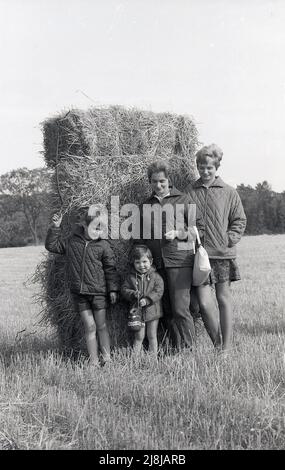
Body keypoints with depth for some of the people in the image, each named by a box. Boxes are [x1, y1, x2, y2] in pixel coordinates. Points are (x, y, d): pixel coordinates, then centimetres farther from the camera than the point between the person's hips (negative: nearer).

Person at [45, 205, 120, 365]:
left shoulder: (103, 245, -2)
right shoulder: (72, 242, 3)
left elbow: (110, 269, 1)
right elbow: (52, 245, 13)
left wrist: (113, 289, -2)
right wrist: (55, 228, 4)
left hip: (98, 291, -2)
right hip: (79, 292, 2)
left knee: (101, 326, 5)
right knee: (89, 327, 4)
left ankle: (107, 359, 13)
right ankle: (94, 361, 8)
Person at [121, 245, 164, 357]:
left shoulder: (155, 276, -4)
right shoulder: (130, 277, 0)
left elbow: (158, 291, -11)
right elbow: (124, 289, -1)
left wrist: (147, 300, -22)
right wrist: (132, 294, -20)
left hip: (152, 311, 0)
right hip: (137, 311, 0)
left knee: (152, 336, 10)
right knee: (139, 337, 6)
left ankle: (153, 356, 19)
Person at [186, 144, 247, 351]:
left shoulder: (229, 192, 4)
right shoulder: (189, 192, 6)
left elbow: (240, 220, 8)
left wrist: (229, 239, -4)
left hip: (223, 254, 0)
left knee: (224, 299, 5)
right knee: (204, 303, -5)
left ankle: (227, 347, 13)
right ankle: (217, 344, 13)